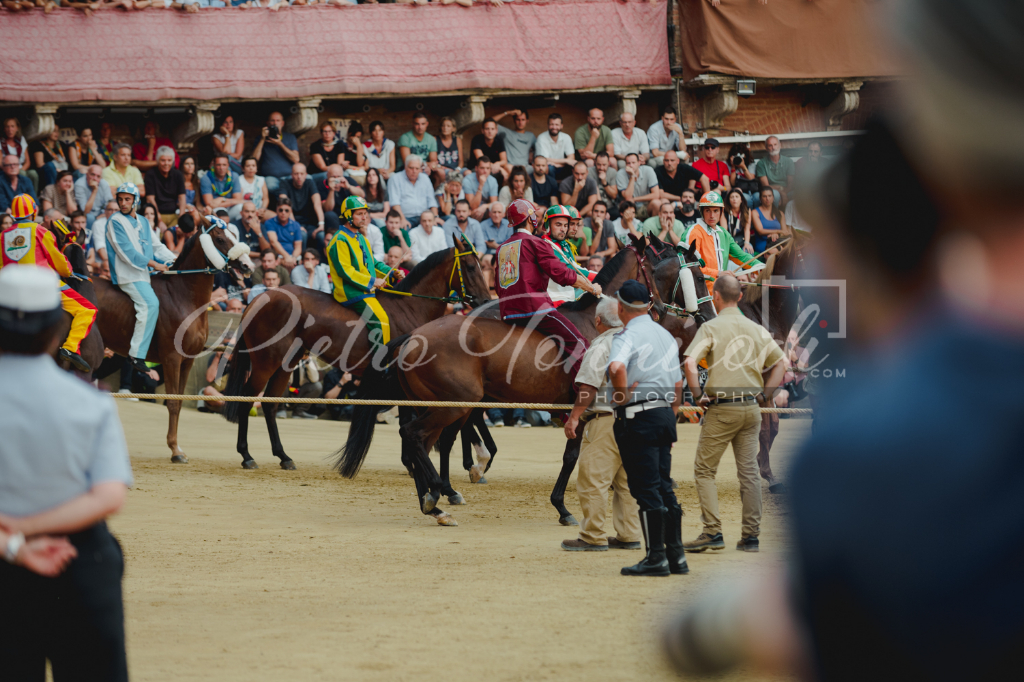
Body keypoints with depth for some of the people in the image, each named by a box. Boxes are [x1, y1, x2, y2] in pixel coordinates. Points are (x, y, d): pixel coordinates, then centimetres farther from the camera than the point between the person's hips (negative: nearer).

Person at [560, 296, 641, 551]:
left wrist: (574, 416, -11)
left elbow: (589, 387, -15)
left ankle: (593, 537, -5)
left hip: (604, 421, -8)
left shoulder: (600, 347, -10)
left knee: (592, 480, -4)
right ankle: (629, 535, 13)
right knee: (626, 481, 13)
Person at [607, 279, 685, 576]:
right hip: (666, 413, 8)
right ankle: (676, 555, 13)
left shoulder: (628, 336, -11)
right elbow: (677, 384, 19)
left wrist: (622, 394, -17)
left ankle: (656, 557, -5)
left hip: (638, 417, -8)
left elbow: (616, 366, -33)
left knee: (646, 488, -5)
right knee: (664, 487, 12)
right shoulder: (667, 336, 15)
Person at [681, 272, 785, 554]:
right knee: (749, 472, 9)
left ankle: (713, 531, -6)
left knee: (704, 469, 3)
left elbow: (689, 363, -19)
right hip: (752, 408, 5)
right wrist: (765, 395, 13)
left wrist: (698, 394, -10)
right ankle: (751, 535, 9)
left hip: (722, 408, -5)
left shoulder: (711, 327, -6)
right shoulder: (757, 329, 10)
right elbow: (780, 364, 13)